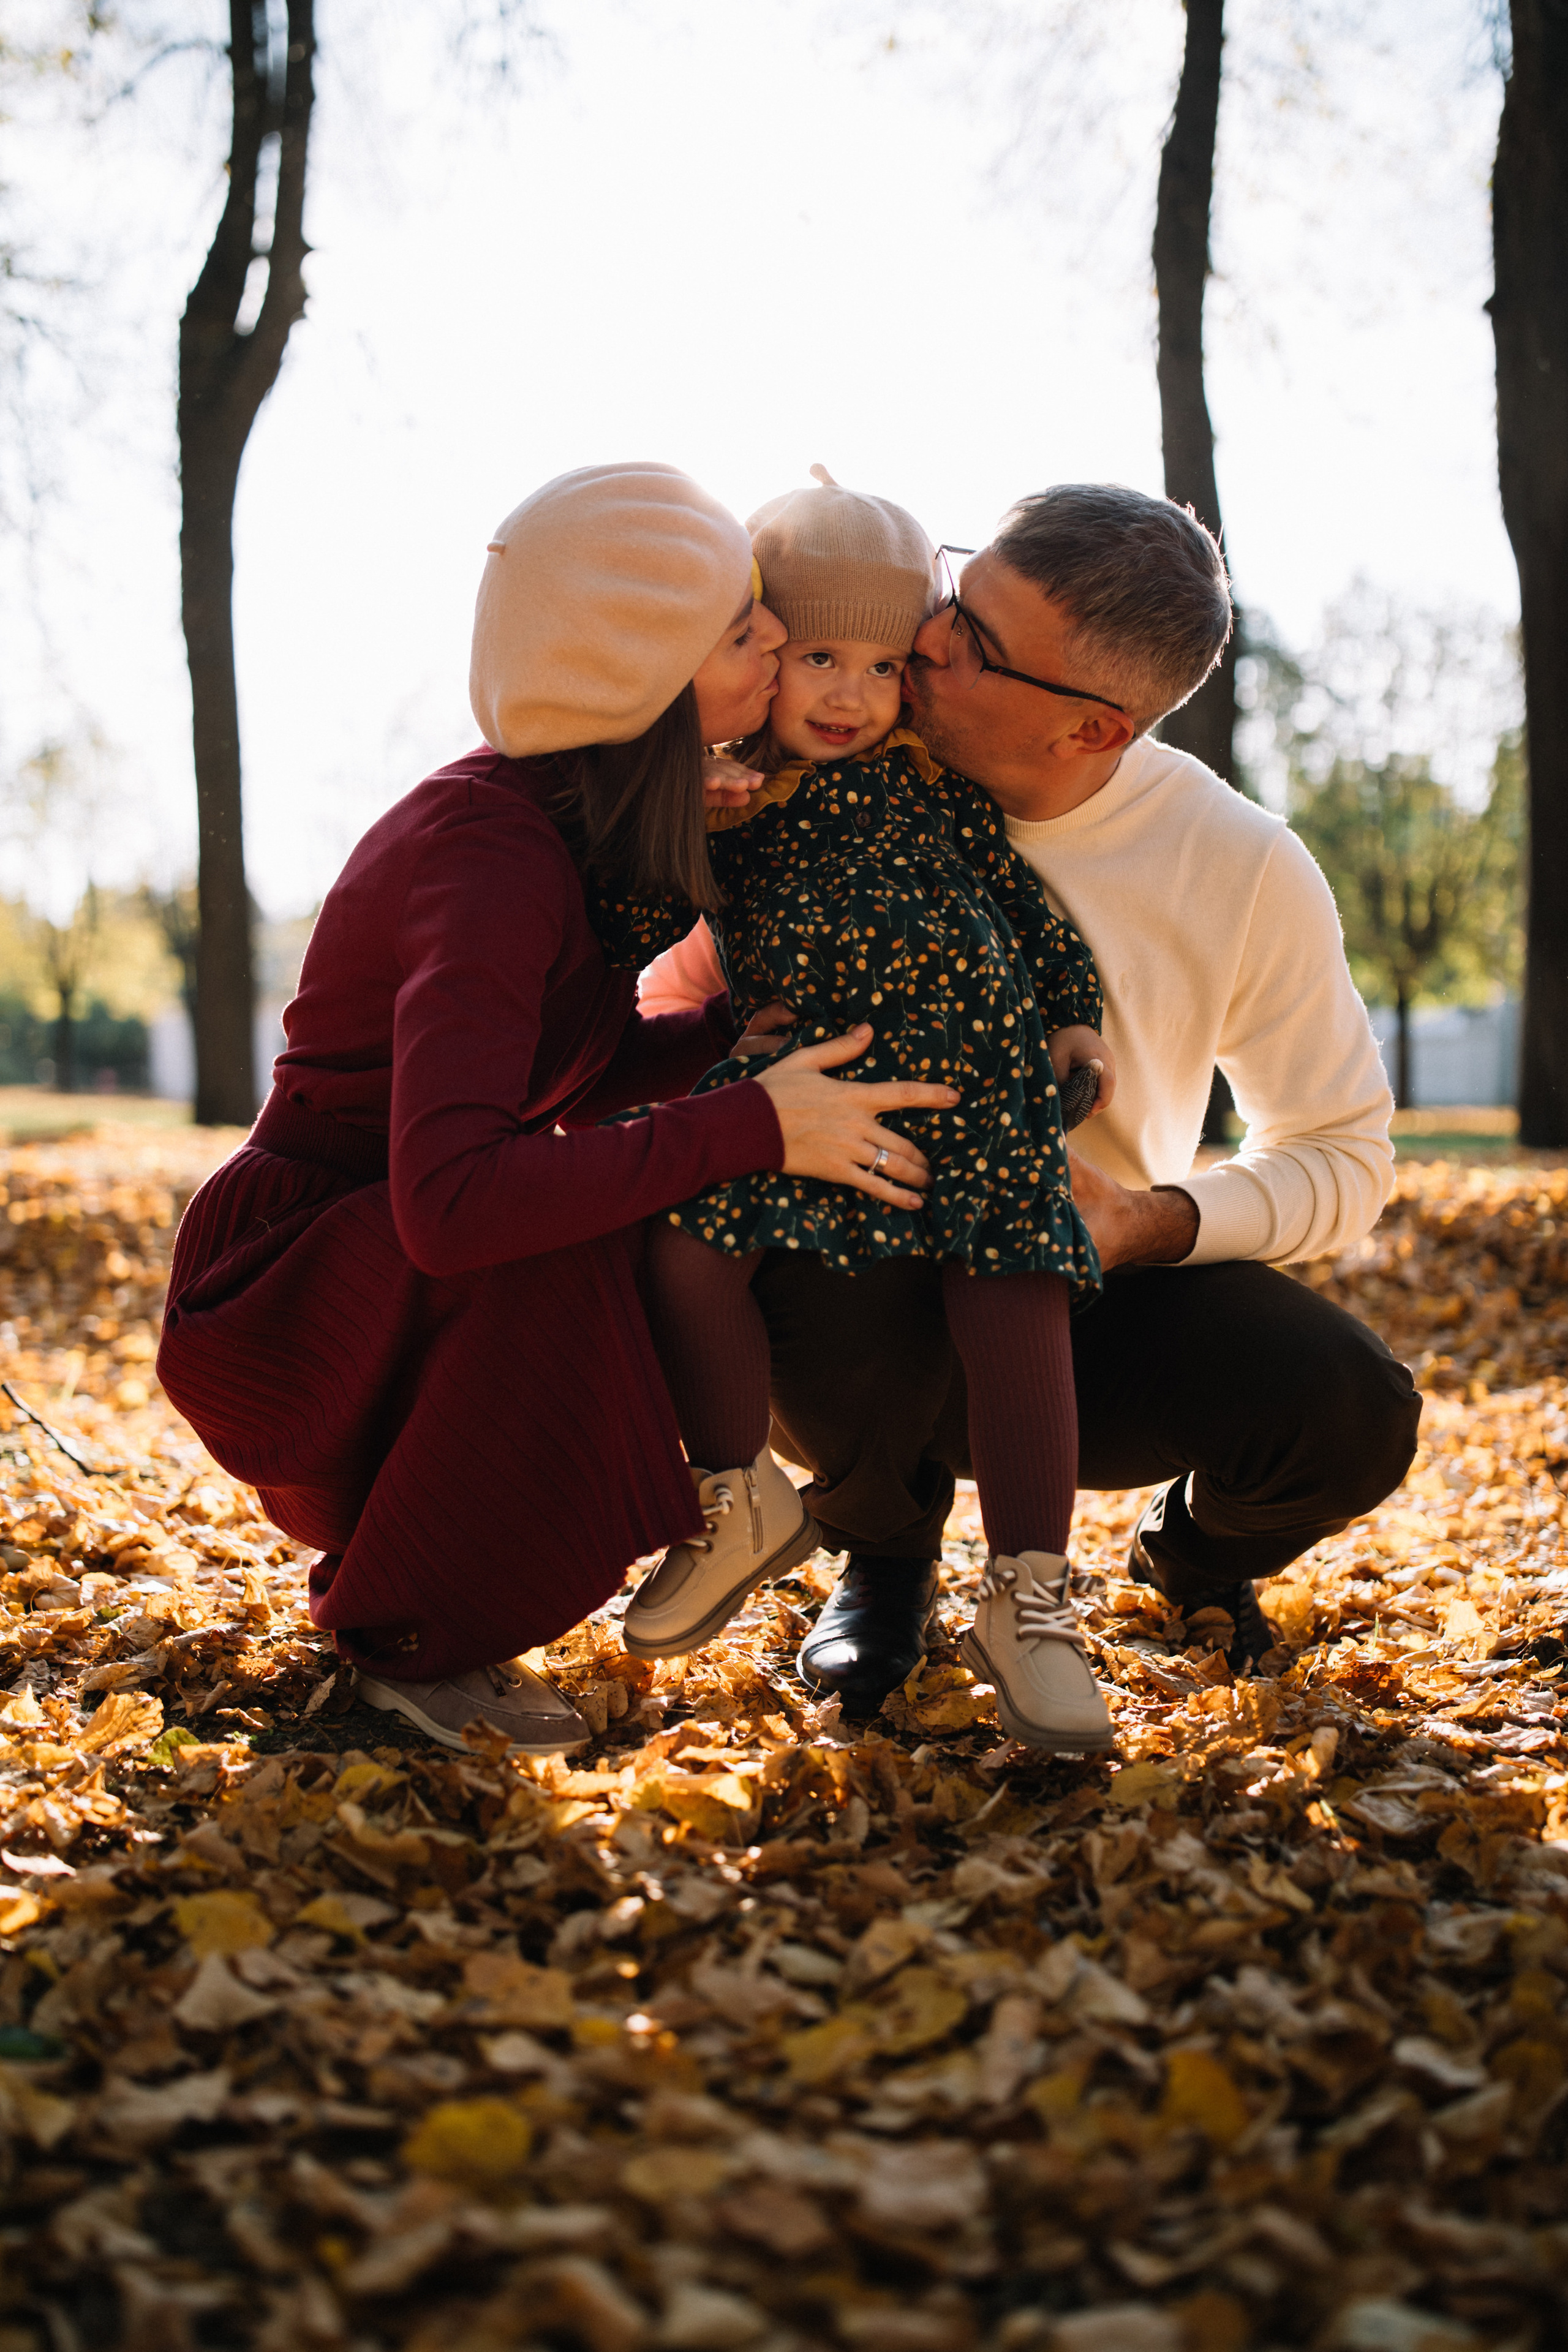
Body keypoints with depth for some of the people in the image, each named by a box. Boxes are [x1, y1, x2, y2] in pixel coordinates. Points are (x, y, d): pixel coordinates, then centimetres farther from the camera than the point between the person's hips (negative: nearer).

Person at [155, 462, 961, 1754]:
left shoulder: (573, 813, 0)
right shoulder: (490, 853, -28)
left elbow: (582, 1068, 11)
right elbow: (451, 1199, -38)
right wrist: (755, 1128, -32)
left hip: (400, 1278, 9)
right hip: (277, 1299, -9)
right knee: (580, 1241, -31)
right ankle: (409, 1637, -10)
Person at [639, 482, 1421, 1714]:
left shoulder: (1243, 871, -13)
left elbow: (1343, 1160, -4)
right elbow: (670, 1007, -1)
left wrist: (1155, 1222, -22)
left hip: (1107, 1291, 1)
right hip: (885, 1299, 0)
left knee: (1351, 1412, -28)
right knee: (836, 1299, -38)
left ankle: (1197, 1546, 14)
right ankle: (887, 1560, 2)